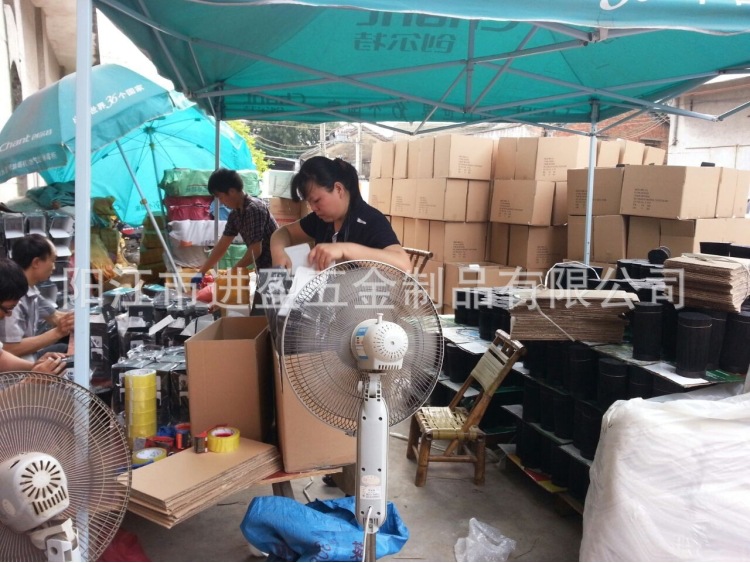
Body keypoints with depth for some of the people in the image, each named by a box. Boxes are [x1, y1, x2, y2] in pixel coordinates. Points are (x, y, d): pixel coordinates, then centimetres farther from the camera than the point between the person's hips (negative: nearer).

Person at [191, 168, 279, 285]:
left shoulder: (254, 209, -20)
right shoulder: (235, 213, 6)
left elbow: (255, 251, -21)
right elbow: (222, 245, 11)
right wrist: (201, 272, 8)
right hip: (264, 268, 9)